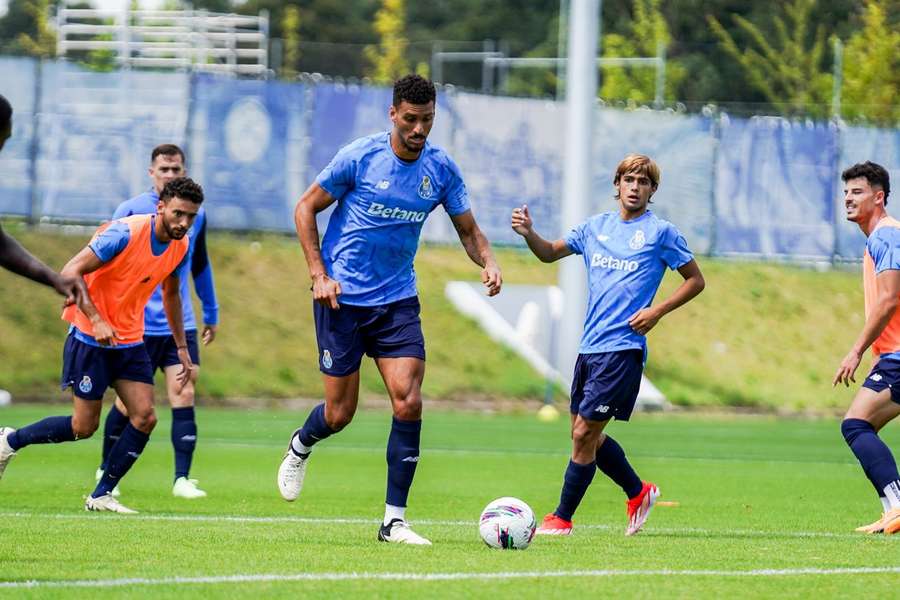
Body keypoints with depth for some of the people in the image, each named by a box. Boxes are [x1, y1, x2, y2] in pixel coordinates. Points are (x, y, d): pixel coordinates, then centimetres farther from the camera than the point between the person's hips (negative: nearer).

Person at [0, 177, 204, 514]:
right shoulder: (126, 233, -22)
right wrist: (96, 320, -33)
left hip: (129, 340, 7)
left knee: (145, 417, -8)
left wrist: (182, 348, 19)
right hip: (90, 337, -7)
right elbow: (71, 272, -24)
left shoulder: (180, 247, 1)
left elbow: (171, 294, 20)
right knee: (84, 426, -2)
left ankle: (101, 495, 2)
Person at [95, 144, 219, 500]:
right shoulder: (131, 211, -5)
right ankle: (106, 471, 24)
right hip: (138, 324, -3)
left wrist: (211, 314, 24)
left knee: (184, 396, -10)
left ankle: (182, 479, -8)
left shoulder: (196, 214, 8)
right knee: (130, 402, 4)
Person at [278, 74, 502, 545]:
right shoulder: (359, 157, -10)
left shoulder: (441, 169, -1)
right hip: (343, 297, -3)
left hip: (397, 299, 3)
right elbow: (305, 209, -2)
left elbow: (468, 230, 9)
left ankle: (394, 520, -6)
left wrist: (488, 263, -13)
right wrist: (319, 274, -10)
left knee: (408, 403, -13)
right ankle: (299, 448, 37)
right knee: (339, 413, 0)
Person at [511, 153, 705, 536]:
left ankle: (562, 518, 0)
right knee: (587, 436, 11)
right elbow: (550, 253, 20)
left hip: (623, 349, -7)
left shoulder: (660, 232, -3)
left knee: (584, 434, -9)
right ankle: (639, 493, 31)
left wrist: (657, 311, -10)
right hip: (589, 347, 7)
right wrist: (528, 233, -2)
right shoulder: (596, 227, 13)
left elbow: (695, 281, 2)